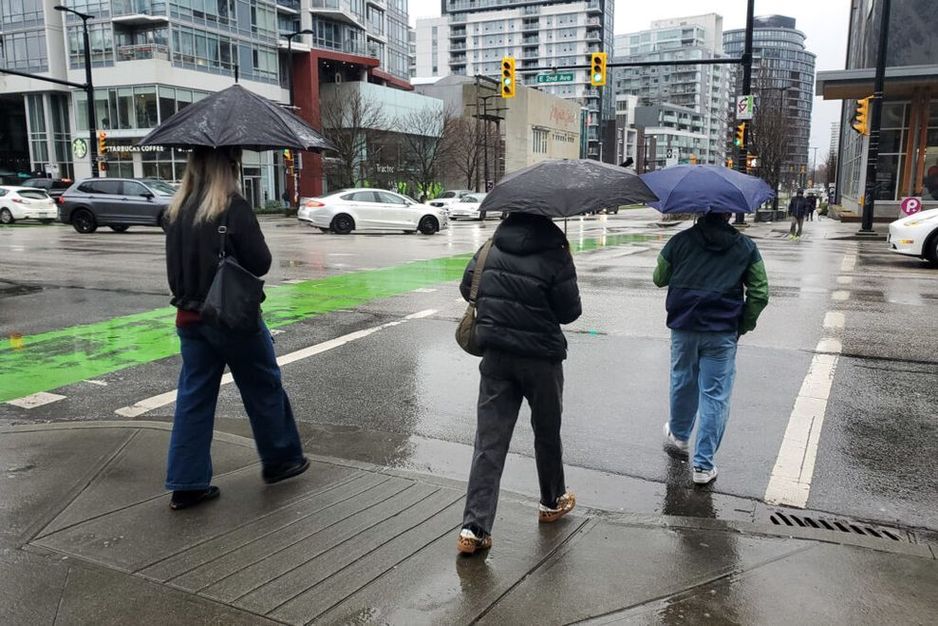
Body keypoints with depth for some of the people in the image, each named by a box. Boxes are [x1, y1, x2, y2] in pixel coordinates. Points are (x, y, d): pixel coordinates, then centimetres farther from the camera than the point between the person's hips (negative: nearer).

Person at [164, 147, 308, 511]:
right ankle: (280, 460, 27)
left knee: (193, 397, 11)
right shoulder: (234, 208, -16)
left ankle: (187, 484, 14)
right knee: (264, 388, 12)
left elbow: (174, 264, 11)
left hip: (188, 315, 6)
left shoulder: (177, 210, 4)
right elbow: (260, 263, -15)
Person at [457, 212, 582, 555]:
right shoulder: (555, 255, -13)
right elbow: (570, 311, -10)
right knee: (547, 433, 18)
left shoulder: (491, 249, 1)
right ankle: (552, 502, 38)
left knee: (489, 440, 2)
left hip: (496, 356, 3)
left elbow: (467, 287, 9)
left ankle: (474, 527, -3)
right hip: (541, 359, -3)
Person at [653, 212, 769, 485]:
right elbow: (759, 294, 1)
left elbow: (659, 279, 11)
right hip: (723, 332, -1)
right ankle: (703, 465, 5)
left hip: (683, 328, 2)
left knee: (682, 384, 21)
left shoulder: (680, 241, 0)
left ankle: (678, 436, 43)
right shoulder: (746, 247, 1)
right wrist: (743, 326, 10)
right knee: (715, 395, 3)